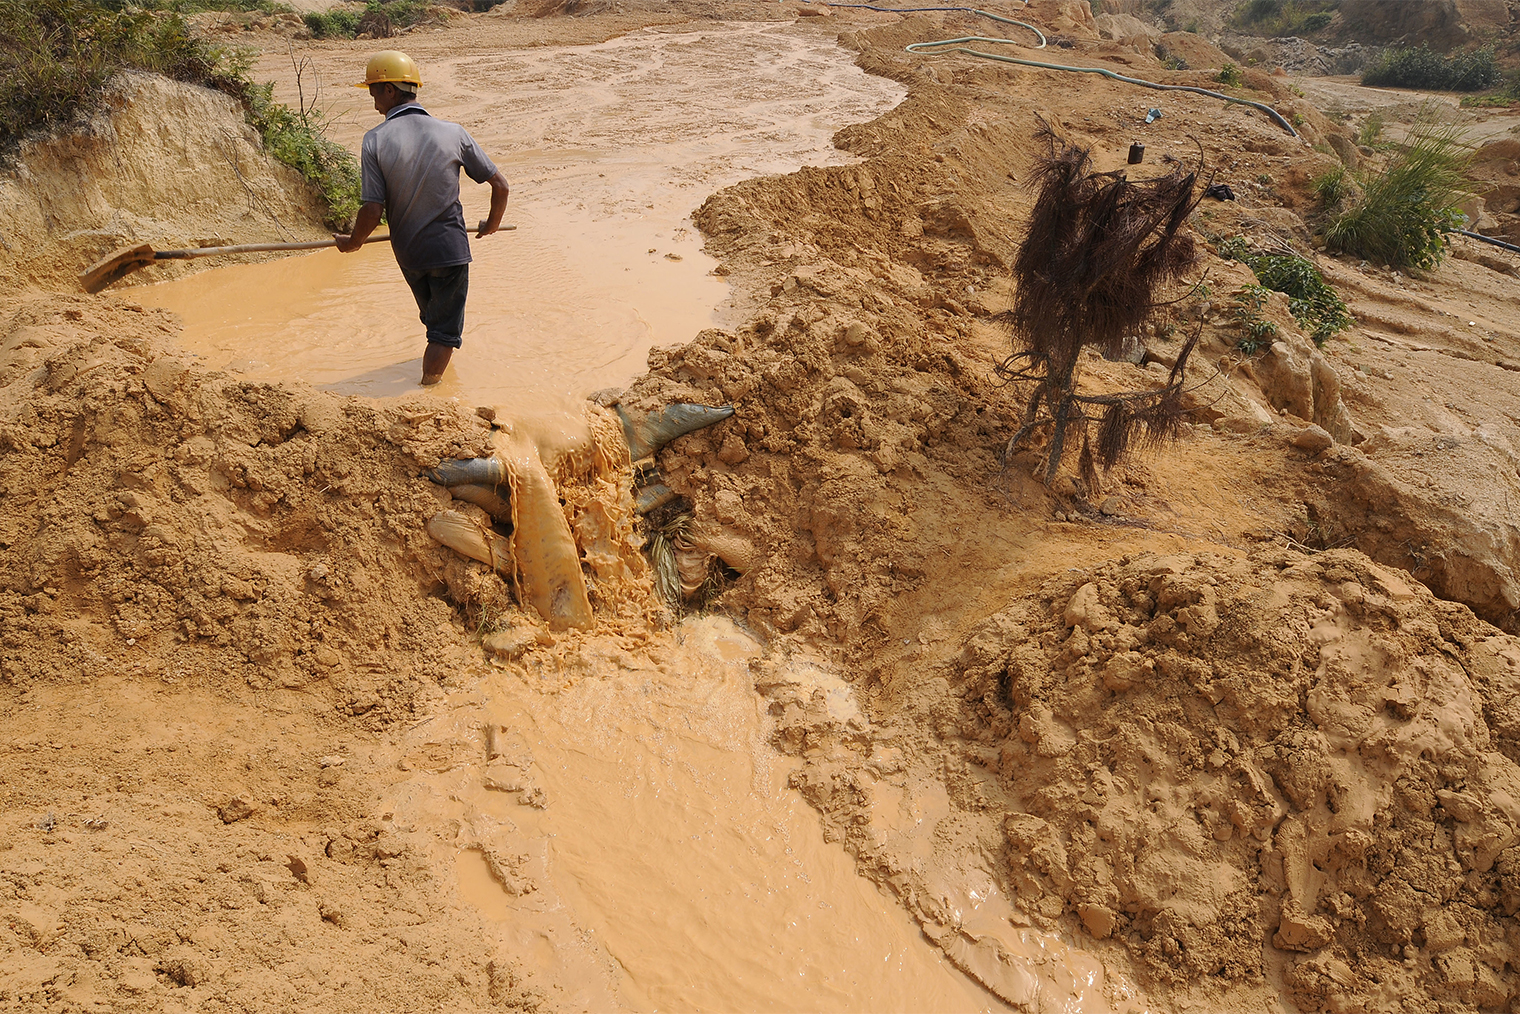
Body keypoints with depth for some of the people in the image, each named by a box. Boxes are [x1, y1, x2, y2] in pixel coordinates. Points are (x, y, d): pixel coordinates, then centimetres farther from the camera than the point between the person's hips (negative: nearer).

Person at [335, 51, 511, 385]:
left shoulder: (375, 141, -13)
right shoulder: (453, 133, -9)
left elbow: (372, 210, -16)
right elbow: (500, 185, -4)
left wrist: (352, 242, 4)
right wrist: (492, 224, 15)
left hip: (407, 253, 2)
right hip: (450, 249, -2)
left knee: (433, 316, 28)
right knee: (444, 331, 8)